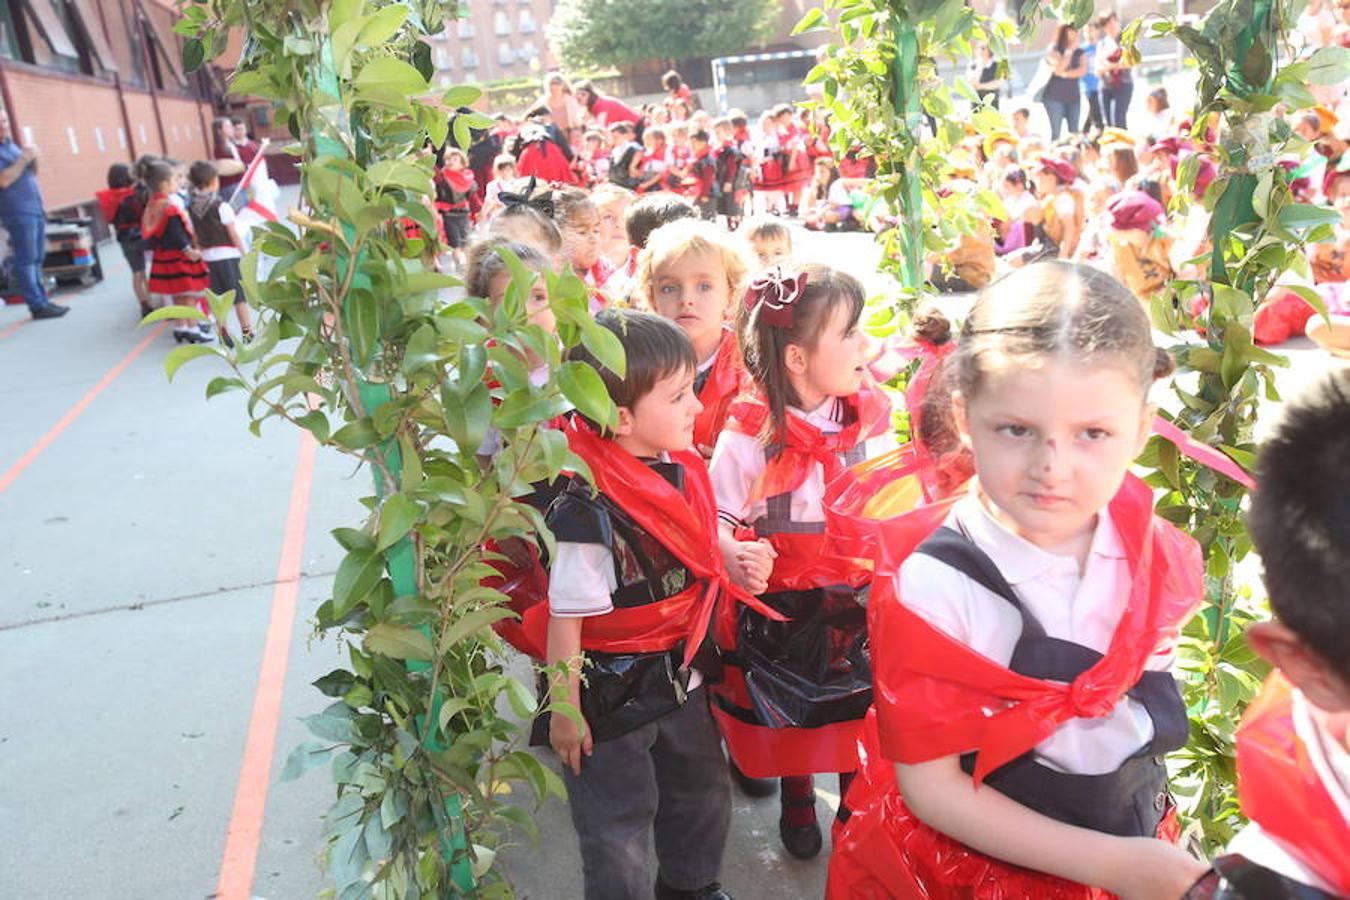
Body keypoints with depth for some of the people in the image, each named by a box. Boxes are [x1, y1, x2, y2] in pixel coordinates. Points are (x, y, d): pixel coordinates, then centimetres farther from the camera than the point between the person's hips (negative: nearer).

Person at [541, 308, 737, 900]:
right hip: (612, 690, -8)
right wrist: (564, 709, -14)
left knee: (702, 795, 27)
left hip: (681, 675, 8)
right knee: (618, 828, 13)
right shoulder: (591, 514, -30)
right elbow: (567, 615, -21)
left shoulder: (683, 471, -7)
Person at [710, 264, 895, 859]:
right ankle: (796, 800, 48)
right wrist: (738, 561, -32)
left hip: (860, 599, 3)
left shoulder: (872, 416, -7)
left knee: (861, 705, 18)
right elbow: (718, 516, -14)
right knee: (788, 705, 19)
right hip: (781, 604, -3)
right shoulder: (750, 434, -20)